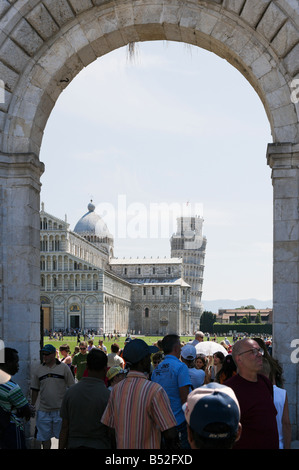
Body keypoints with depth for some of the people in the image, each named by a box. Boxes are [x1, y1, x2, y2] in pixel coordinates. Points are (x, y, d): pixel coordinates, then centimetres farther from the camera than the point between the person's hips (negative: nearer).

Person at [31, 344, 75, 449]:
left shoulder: (64, 368, -1)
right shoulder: (39, 369, 6)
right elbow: (35, 390, 12)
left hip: (61, 409, -2)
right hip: (43, 411, 2)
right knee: (44, 437, 7)